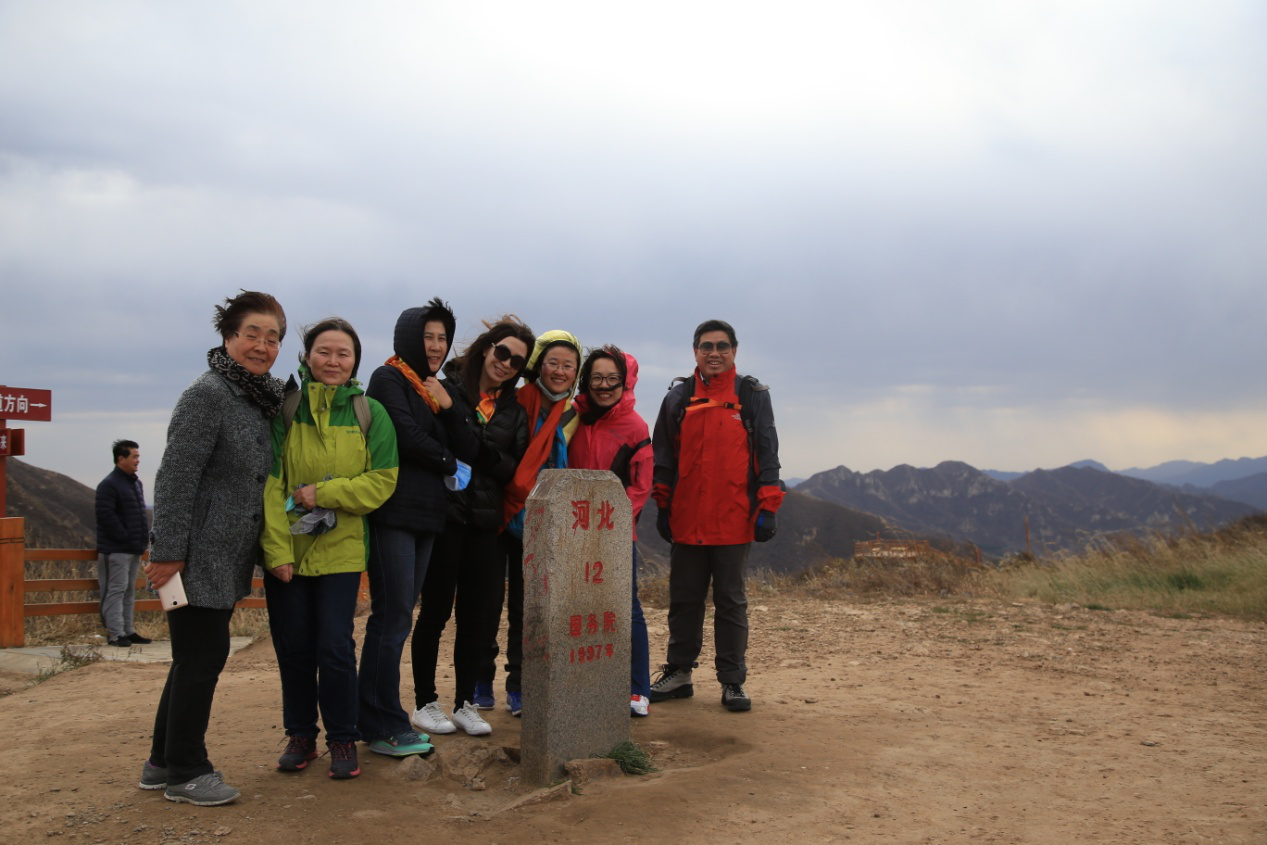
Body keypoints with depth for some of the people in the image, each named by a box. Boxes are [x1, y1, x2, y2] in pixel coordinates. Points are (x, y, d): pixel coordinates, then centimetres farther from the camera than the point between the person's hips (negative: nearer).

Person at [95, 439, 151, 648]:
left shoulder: (136, 483, 16)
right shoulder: (109, 485, -12)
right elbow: (106, 516, -19)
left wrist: (143, 538, 11)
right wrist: (125, 537, -18)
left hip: (134, 549, 9)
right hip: (116, 550, -9)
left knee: (129, 591, 12)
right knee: (116, 590, -6)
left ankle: (128, 631, 18)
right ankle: (115, 634, -3)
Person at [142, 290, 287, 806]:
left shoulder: (261, 400, 12)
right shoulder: (207, 395, -14)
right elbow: (176, 477, -17)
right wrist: (167, 551, -20)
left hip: (227, 560, 9)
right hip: (199, 556, -9)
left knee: (197, 658, 16)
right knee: (202, 658, -2)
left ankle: (163, 762, 28)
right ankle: (184, 772, 12)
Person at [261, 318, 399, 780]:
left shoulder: (370, 413, 1)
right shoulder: (285, 408, -1)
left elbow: (382, 480, -4)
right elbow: (269, 484, -5)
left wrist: (322, 493, -14)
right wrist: (277, 549, -12)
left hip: (341, 550, -1)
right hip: (286, 551, 1)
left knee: (335, 647, -4)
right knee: (293, 647, 9)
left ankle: (342, 739, 13)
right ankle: (300, 735, 26)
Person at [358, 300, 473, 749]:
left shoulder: (437, 389, 20)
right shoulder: (389, 379, -1)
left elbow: (470, 450, 10)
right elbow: (408, 437, -14)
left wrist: (448, 406, -4)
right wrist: (448, 462, 2)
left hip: (424, 515, 7)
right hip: (393, 513, -7)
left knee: (390, 619, 9)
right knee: (394, 619, -7)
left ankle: (375, 721, 15)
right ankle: (385, 728, 0)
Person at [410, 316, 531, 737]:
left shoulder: (513, 411, 13)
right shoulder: (446, 392, -2)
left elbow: (514, 469, 3)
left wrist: (480, 447, -12)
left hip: (485, 521, 5)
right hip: (444, 515, -5)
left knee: (480, 614, 7)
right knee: (436, 610, 4)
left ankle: (465, 703, 20)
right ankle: (425, 702, 17)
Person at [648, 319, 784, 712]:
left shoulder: (752, 395, 4)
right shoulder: (678, 397, 8)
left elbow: (767, 452, 2)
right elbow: (663, 455, 12)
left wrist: (768, 507, -4)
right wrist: (662, 506, 9)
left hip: (734, 521, -2)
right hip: (686, 520, 2)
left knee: (731, 602, 6)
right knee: (684, 600, 10)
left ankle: (732, 681, 13)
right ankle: (678, 673, 22)